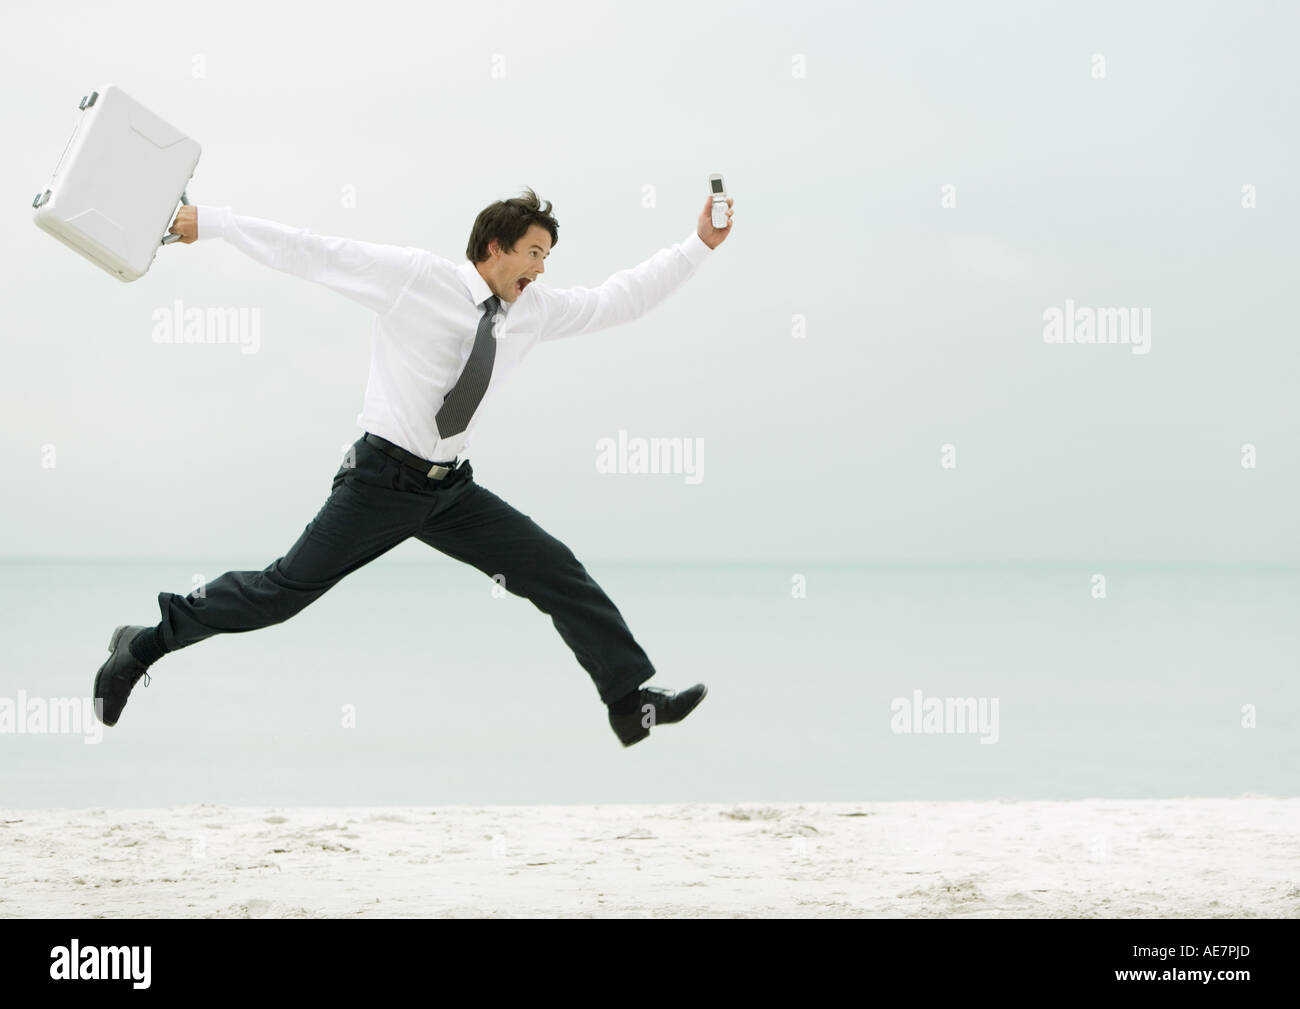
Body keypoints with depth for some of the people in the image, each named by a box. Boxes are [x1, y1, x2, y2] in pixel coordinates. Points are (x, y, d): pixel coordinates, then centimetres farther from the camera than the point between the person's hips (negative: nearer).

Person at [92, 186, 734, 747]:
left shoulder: (535, 309, 6)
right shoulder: (413, 276, -11)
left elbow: (618, 301, 11)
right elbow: (313, 255, -9)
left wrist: (698, 246, 5)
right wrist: (210, 222, -8)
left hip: (453, 491, 6)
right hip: (382, 480, -6)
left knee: (558, 573, -2)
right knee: (287, 589, -7)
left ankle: (631, 701, 3)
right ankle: (143, 646, 7)